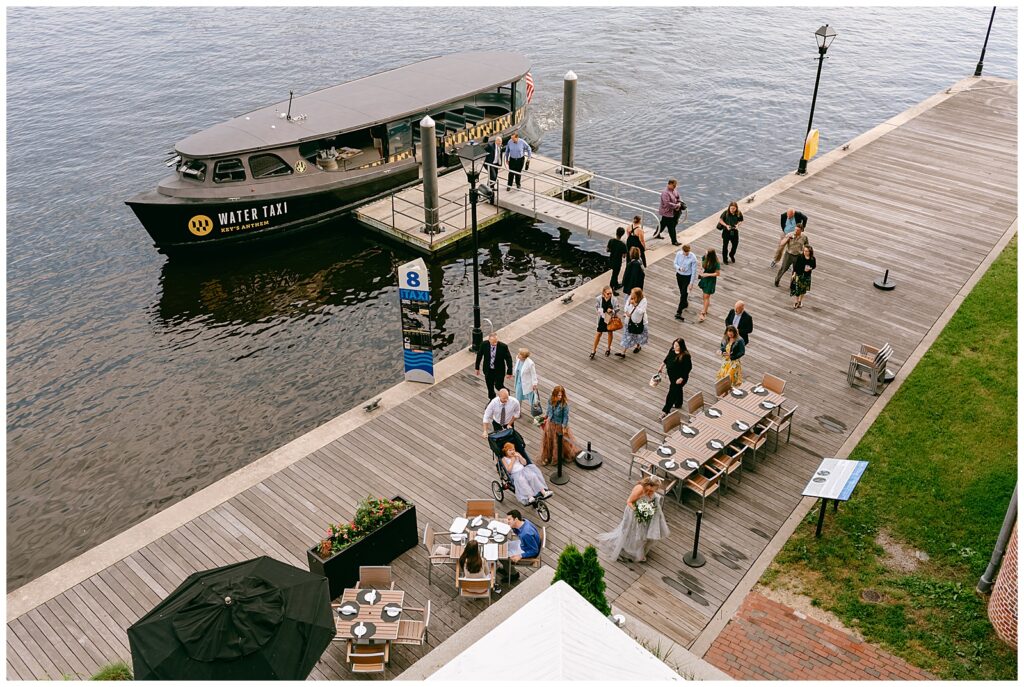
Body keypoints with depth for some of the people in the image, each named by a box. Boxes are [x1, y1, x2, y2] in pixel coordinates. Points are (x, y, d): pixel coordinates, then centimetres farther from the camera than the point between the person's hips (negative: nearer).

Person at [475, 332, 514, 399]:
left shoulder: (503, 347, -24)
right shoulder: (484, 345, -19)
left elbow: (509, 359, -14)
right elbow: (479, 355, -1)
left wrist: (509, 372, -12)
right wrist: (477, 368, 7)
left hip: (499, 371, -2)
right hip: (488, 370, 3)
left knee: (498, 386, 4)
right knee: (490, 387, 17)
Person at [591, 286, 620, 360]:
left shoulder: (614, 300, -21)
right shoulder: (599, 299, -18)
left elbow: (617, 310, -12)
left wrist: (612, 311, -32)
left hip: (611, 319, 0)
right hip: (602, 318, 0)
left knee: (610, 333, 19)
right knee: (598, 333, 8)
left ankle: (609, 348, 42)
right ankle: (594, 350, 22)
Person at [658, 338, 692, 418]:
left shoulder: (685, 356, -28)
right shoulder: (672, 350, -8)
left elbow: (688, 368, -22)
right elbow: (667, 358, 11)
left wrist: (682, 378, -23)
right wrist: (661, 366, 14)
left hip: (679, 378, -7)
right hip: (671, 375, 7)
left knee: (672, 393, -1)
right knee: (677, 390, 28)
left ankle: (665, 410, 9)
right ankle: (678, 404, 49)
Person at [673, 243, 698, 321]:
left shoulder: (693, 258, -23)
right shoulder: (678, 254, -13)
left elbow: (694, 271, -16)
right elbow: (675, 263, 1)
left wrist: (691, 283, -13)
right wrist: (679, 268, -24)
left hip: (687, 277, -5)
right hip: (679, 275, 5)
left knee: (683, 294, -7)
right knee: (681, 292, 22)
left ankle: (679, 312, -6)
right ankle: (685, 304, 49)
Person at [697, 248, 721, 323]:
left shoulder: (716, 263, -28)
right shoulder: (705, 257, -14)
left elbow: (718, 273, -17)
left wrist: (707, 274, -23)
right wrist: (700, 270, -7)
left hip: (711, 280, -6)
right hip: (704, 278, 6)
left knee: (706, 296, -2)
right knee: (705, 294, 21)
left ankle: (703, 314, 5)